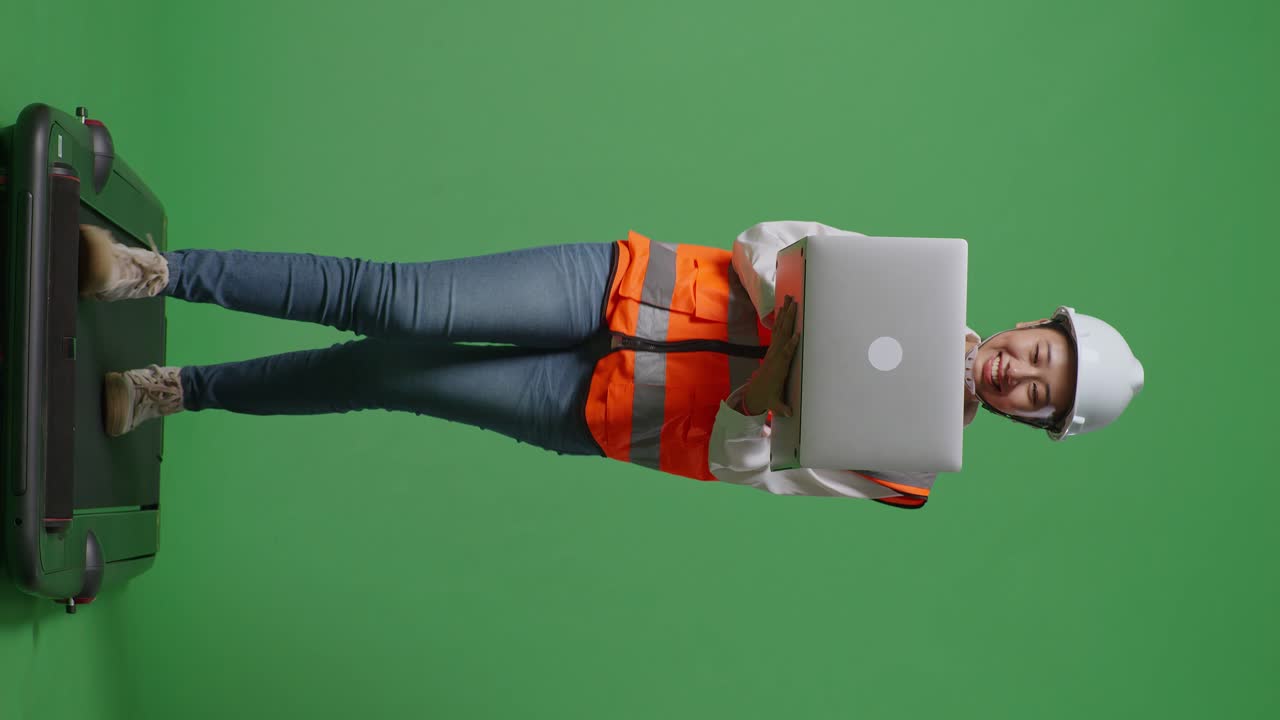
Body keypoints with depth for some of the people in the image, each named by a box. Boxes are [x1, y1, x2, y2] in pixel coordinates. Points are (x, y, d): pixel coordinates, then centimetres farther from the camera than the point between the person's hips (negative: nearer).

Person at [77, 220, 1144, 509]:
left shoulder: (908, 469, -1)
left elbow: (741, 468, -6)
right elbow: (767, 240, 3)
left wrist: (768, 389, -23)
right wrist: (803, 317, -15)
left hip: (600, 416, -1)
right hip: (623, 283, 1)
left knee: (384, 378, -8)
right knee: (399, 310, -17)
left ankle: (176, 388, 10)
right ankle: (155, 272, -6)